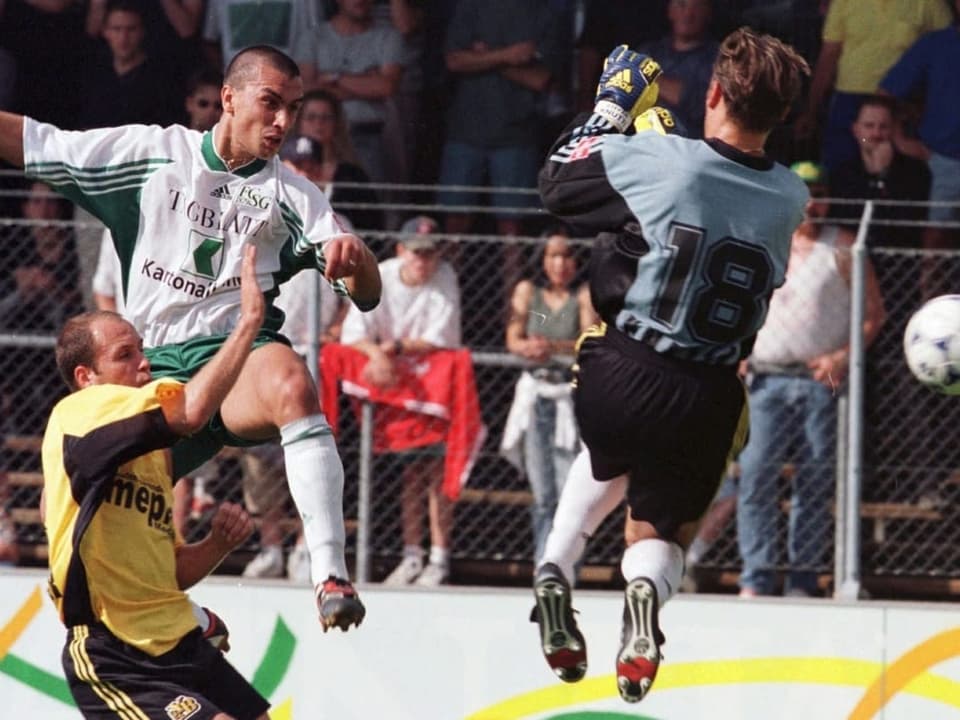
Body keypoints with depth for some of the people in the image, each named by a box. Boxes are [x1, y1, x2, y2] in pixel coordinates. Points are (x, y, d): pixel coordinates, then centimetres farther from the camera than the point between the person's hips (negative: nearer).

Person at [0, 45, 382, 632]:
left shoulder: (292, 195, 3)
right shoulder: (150, 152, 5)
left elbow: (367, 294, -6)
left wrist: (356, 258, -28)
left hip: (239, 351, -3)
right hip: (155, 371, 3)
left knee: (291, 383, -38)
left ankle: (332, 578, -48)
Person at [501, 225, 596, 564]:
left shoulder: (585, 295, -1)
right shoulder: (527, 291, 9)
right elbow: (514, 339, 1)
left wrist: (554, 347, -29)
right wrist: (529, 348, -22)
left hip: (571, 396, -3)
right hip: (535, 393, 3)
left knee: (569, 489, -12)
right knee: (542, 493, 3)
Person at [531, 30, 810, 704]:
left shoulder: (654, 161, -13)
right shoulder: (790, 200, -1)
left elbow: (558, 182, 3)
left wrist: (610, 110, 14)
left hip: (617, 376, 0)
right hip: (708, 400, 0)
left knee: (613, 458, 36)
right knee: (661, 531, 18)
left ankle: (556, 565, 14)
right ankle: (646, 589, -19)